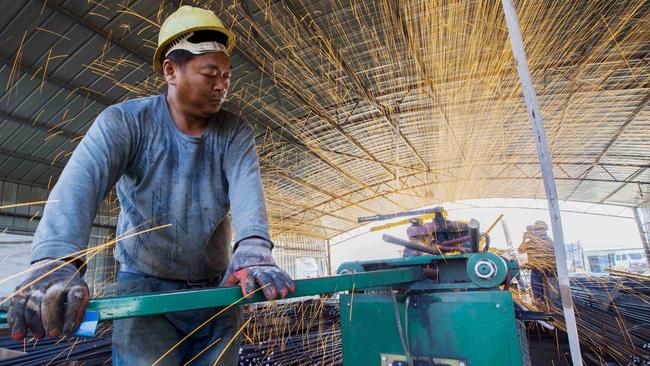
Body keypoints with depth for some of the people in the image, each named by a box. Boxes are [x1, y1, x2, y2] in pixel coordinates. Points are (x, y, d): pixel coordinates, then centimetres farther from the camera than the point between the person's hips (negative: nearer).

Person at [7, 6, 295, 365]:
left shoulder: (236, 132, -4)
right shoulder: (125, 121, -9)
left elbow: (246, 185, -22)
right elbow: (82, 179, -25)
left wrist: (253, 249, -42)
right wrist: (56, 257, -44)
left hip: (218, 289, 3)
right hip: (145, 287, -2)